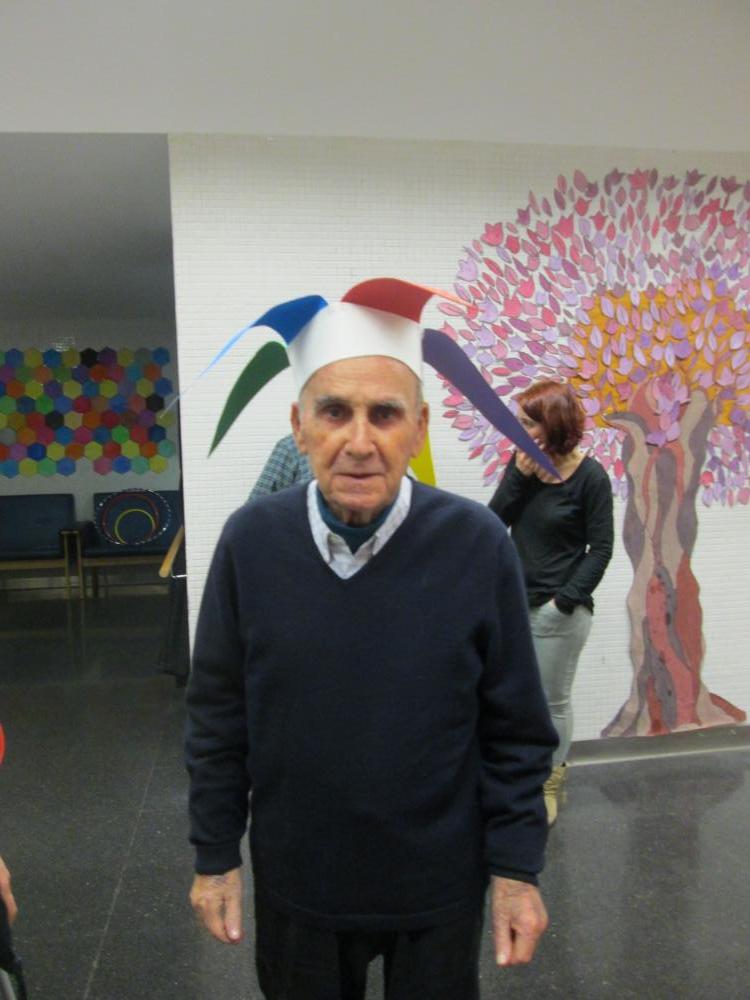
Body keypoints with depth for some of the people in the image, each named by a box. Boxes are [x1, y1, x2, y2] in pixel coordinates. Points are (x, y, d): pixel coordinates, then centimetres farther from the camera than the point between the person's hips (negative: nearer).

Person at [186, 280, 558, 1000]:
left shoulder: (478, 544, -17)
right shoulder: (250, 541, -14)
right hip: (294, 882, 1)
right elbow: (217, 719, -3)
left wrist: (517, 871, -4)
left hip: (439, 886, -1)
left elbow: (517, 732, -8)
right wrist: (213, 857, 2)